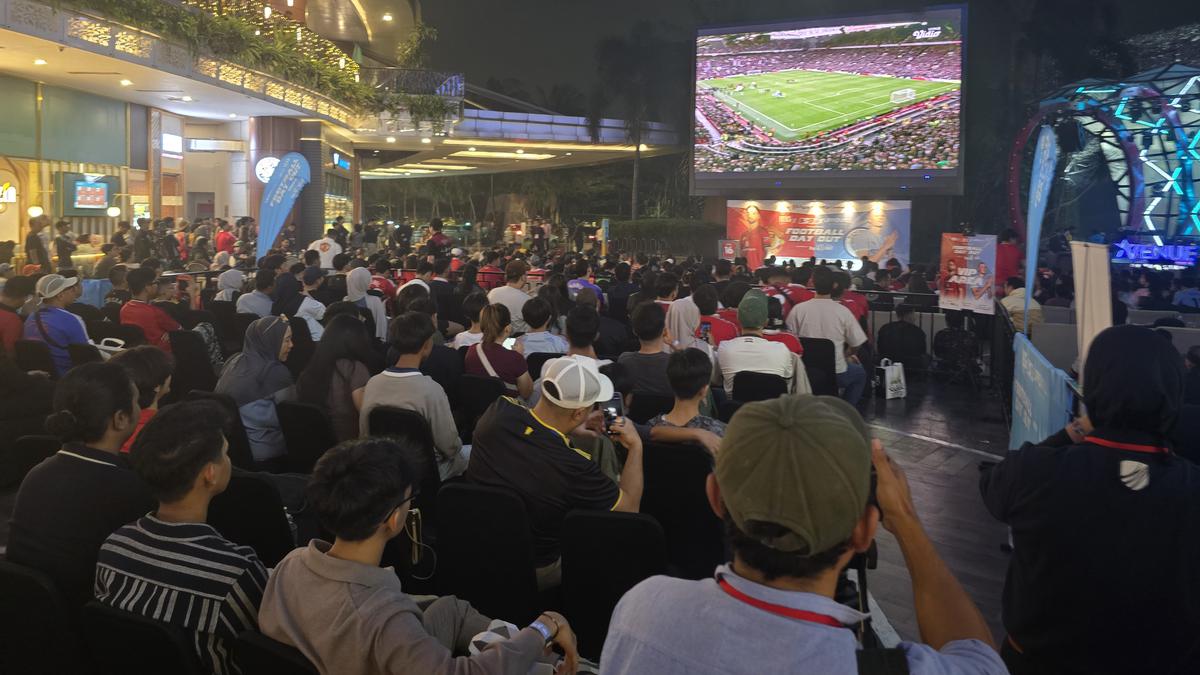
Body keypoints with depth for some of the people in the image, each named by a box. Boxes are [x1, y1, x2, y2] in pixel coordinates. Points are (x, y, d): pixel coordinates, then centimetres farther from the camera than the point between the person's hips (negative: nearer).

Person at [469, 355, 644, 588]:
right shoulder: (575, 467, -35)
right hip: (537, 573, -4)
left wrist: (580, 428, 5)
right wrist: (636, 446, -5)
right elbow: (628, 507, -15)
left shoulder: (499, 411, -22)